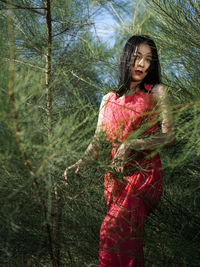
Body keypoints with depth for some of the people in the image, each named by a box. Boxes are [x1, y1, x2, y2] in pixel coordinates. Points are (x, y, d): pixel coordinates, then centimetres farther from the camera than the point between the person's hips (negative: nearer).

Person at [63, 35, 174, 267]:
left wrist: (131, 144, -16)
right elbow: (97, 141, 12)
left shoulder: (157, 92, 6)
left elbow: (169, 136, -2)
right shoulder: (108, 100, 17)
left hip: (145, 172, -4)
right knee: (121, 235, -1)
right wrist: (80, 163, -7)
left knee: (115, 231, -23)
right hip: (115, 176, 4)